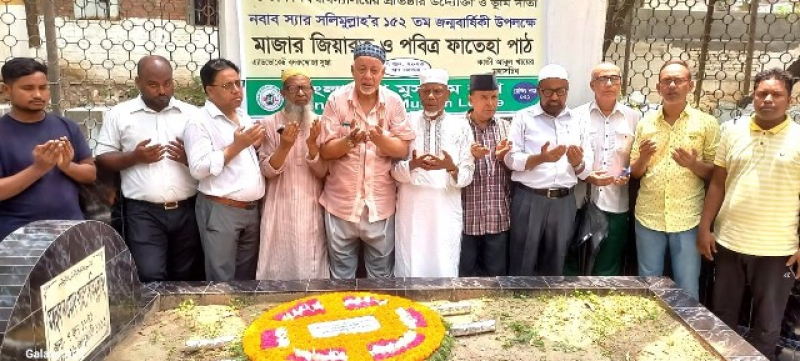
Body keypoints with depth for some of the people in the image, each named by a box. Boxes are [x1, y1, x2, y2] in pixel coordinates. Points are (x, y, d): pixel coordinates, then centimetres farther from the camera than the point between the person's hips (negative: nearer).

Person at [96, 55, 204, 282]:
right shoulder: (119, 114, 5)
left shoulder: (191, 114, 8)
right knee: (150, 276, -8)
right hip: (143, 212, -2)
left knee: (187, 277, 11)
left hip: (186, 210, 2)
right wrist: (134, 157, -11)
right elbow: (102, 158, 5)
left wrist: (190, 157, -12)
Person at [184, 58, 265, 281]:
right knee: (222, 280, 1)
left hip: (251, 209, 7)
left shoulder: (245, 118, 15)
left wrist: (256, 145, 5)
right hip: (220, 211, -7)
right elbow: (198, 169, -18)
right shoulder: (200, 122, -8)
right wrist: (236, 146, -17)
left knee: (247, 277, 14)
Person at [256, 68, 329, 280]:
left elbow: (323, 172, -4)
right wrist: (284, 146, -22)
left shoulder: (320, 124, 2)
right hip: (280, 209, -1)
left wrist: (312, 144, -21)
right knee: (280, 265, 7)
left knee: (311, 267, 8)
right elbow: (266, 171, -6)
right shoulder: (270, 124, -2)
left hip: (311, 209, 1)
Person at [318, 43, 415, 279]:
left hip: (380, 203, 1)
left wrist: (380, 138, -25)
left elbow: (403, 150, -5)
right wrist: (349, 140, -26)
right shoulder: (336, 100, -6)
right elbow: (325, 151, -7)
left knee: (382, 274, 15)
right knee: (342, 275, 14)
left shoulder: (394, 102, -3)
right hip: (341, 203, 0)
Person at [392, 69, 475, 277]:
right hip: (411, 208, 0)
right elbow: (394, 169, 2)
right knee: (409, 268, 2)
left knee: (444, 269, 3)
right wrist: (413, 165, -19)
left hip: (446, 209, 0)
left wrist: (451, 167, -19)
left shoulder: (461, 126, 5)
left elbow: (467, 175, 2)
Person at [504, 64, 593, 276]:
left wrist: (578, 163, -14)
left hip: (564, 202, 3)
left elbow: (587, 170, 9)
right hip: (529, 199, -3)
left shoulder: (577, 122, 11)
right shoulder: (523, 118, 2)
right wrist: (540, 158, -21)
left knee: (555, 265, 12)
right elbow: (511, 158, -6)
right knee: (523, 264, 1)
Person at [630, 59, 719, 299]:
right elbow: (635, 173, 9)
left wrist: (694, 164, -18)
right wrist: (643, 157, -12)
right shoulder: (645, 124, 6)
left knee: (687, 289, 8)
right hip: (648, 217, 2)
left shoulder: (707, 124, -1)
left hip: (688, 219, -2)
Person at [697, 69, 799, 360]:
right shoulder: (733, 130, 3)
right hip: (728, 242, 2)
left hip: (776, 249, -2)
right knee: (722, 316, 16)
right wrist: (704, 227, 1)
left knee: (767, 325, 12)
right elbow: (717, 183, 5)